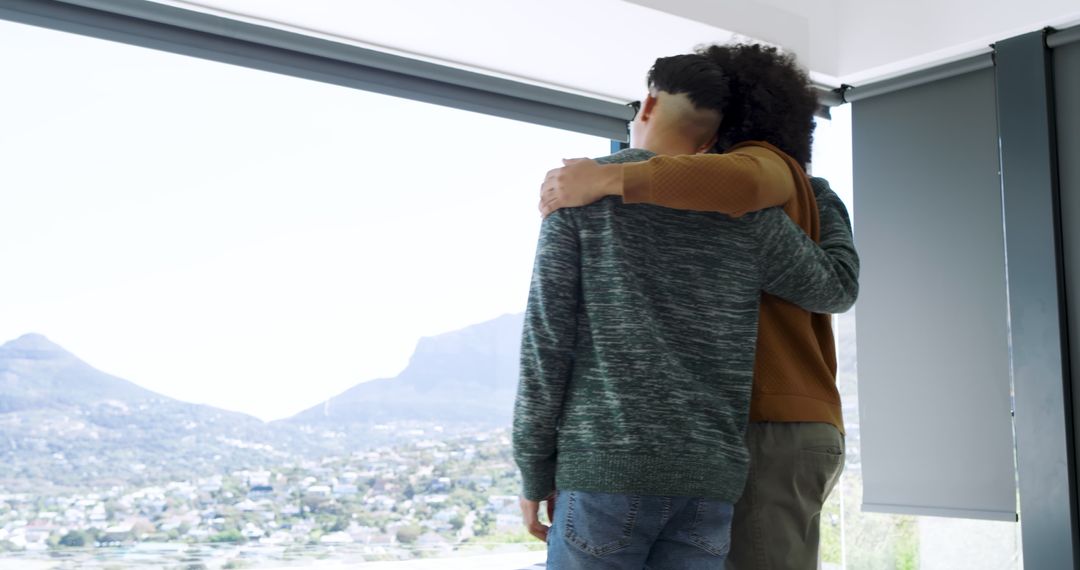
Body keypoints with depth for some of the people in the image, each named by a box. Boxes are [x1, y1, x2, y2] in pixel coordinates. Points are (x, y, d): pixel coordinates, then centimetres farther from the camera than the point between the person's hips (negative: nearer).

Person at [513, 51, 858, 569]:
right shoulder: (745, 206, 7)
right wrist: (826, 208, 40)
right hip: (709, 476, 3)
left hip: (604, 466, -3)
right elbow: (835, 288, 20)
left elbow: (547, 334, -4)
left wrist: (534, 473, 3)